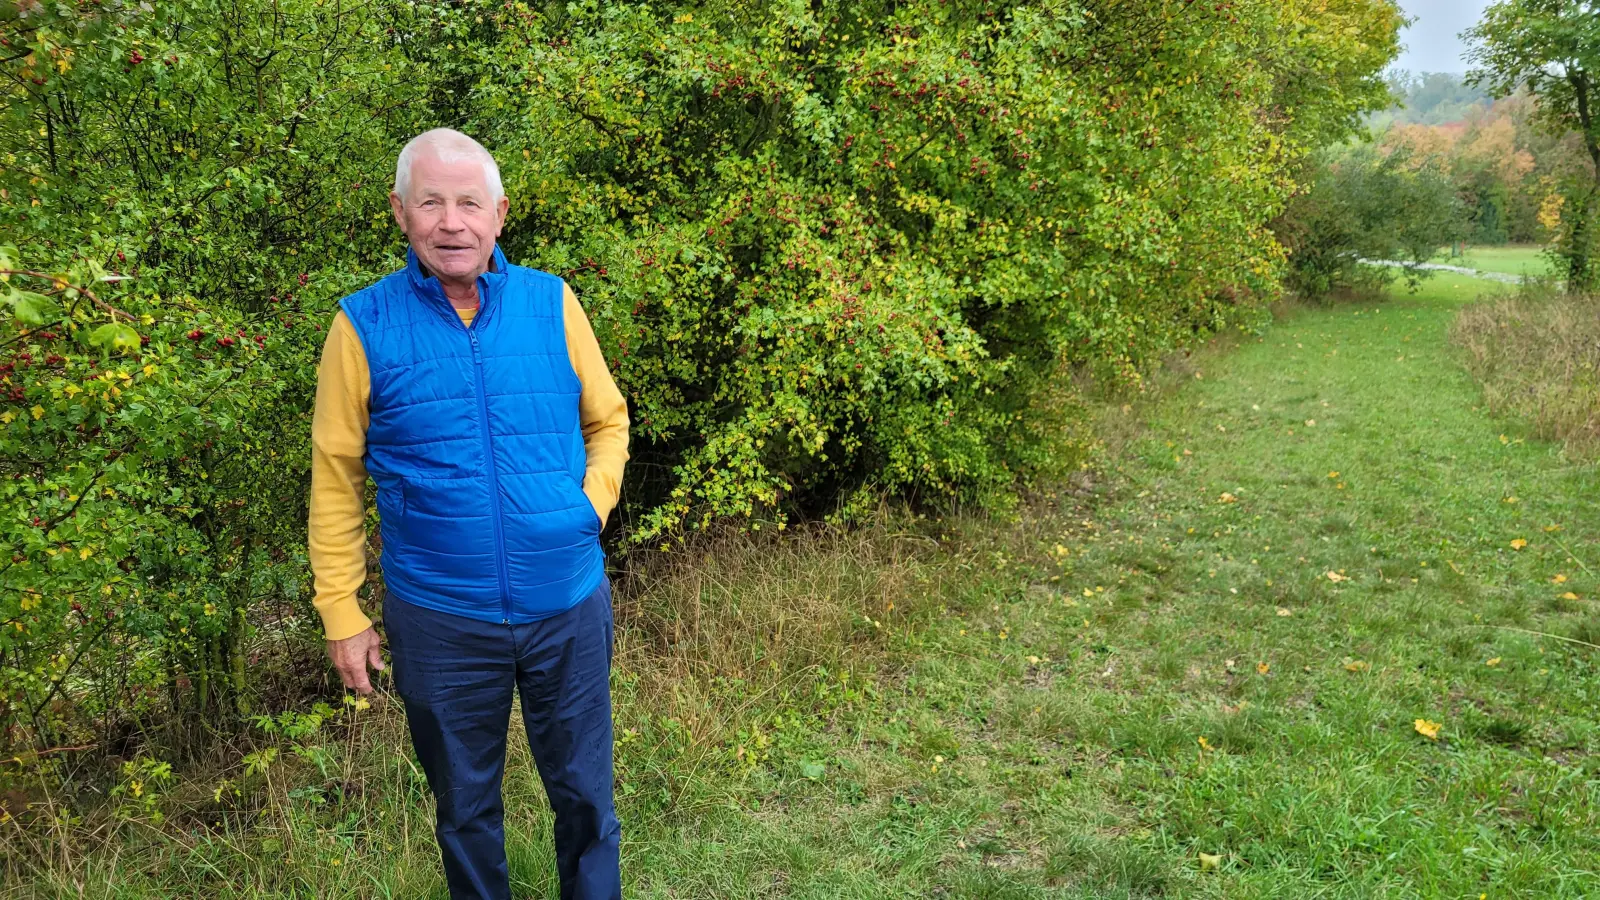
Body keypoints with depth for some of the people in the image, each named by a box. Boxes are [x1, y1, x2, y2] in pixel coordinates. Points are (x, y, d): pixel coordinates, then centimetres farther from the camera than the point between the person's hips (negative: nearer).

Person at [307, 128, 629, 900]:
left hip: (569, 607, 1)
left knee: (584, 795, 17)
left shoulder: (551, 304, -4)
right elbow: (335, 480, -1)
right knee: (464, 806, 19)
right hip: (439, 621, -1)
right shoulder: (363, 326, -7)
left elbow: (608, 420, 9)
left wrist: (592, 507, -6)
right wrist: (342, 615, -2)